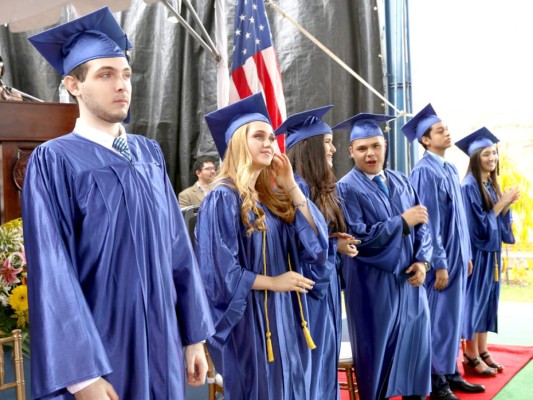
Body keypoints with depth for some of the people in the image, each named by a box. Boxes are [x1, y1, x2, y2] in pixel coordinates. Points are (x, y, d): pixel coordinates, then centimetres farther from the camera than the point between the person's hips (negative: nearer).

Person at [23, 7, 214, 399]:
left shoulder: (149, 154, 7)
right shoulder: (54, 161, -9)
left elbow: (177, 246, 7)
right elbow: (52, 273, -14)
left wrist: (194, 334, 6)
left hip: (161, 344, 5)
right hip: (99, 351, -5)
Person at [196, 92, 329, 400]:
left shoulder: (272, 197, 11)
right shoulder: (223, 197, -12)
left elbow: (315, 243, 3)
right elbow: (217, 269, -17)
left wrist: (291, 186, -1)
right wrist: (272, 282, -13)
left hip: (284, 316, 8)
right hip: (250, 320, -7)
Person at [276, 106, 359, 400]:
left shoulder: (320, 188, 11)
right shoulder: (296, 187, -19)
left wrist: (338, 242, -2)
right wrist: (334, 245, -12)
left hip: (324, 283, 10)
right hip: (308, 287, -9)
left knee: (323, 360, 16)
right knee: (309, 366, 0)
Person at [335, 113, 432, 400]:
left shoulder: (400, 181, 10)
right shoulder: (347, 188, -8)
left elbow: (421, 225, 8)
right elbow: (357, 238, -17)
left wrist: (422, 260, -8)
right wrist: (401, 221, -17)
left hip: (408, 279, 5)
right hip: (374, 284, -5)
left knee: (414, 342, 11)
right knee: (378, 350, 6)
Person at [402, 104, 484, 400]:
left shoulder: (451, 169, 12)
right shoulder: (425, 172, -15)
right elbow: (428, 222, -19)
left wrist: (467, 254, 16)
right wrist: (438, 264, -20)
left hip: (456, 254, 9)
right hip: (440, 257, -9)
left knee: (453, 317, 14)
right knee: (439, 319, -1)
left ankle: (450, 373, 25)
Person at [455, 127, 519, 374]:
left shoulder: (491, 184, 11)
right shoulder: (469, 186, -15)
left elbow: (497, 219, 14)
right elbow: (478, 223, -19)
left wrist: (508, 203, -3)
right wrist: (502, 202, -16)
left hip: (491, 251, 9)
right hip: (476, 252, -9)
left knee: (487, 300, 12)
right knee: (474, 301, -2)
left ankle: (483, 353, 21)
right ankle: (471, 358, 7)